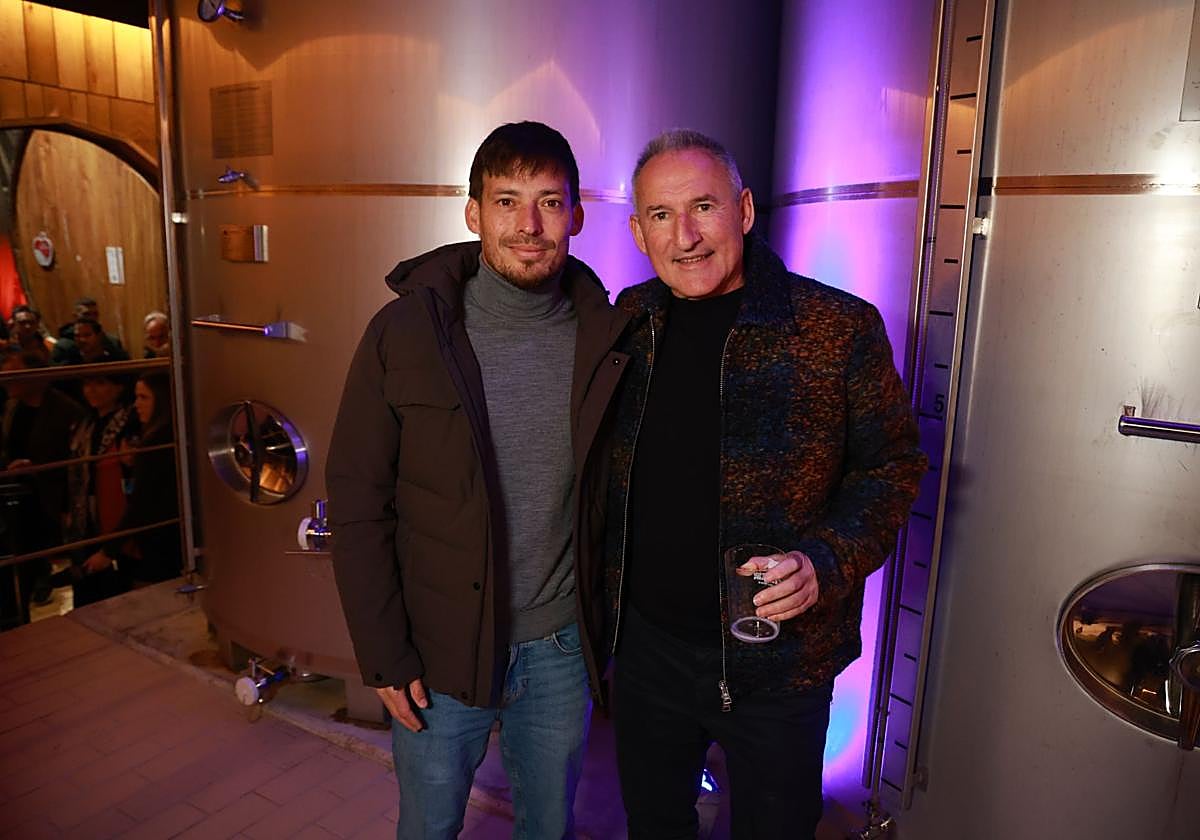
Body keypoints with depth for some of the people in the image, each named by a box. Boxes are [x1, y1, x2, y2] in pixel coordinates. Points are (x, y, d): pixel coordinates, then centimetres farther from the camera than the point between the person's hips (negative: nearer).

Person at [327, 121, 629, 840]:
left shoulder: (606, 338, -6)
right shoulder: (406, 332, -11)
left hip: (561, 649, 2)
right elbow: (358, 504, -8)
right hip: (438, 653, -1)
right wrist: (384, 655, -8)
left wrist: (617, 630, 2)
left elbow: (619, 495, 2)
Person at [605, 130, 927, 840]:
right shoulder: (628, 323, -1)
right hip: (644, 642, 4)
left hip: (776, 660, -3)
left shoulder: (841, 328, -14)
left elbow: (893, 464, -5)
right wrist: (605, 595, 5)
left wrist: (826, 563, -20)